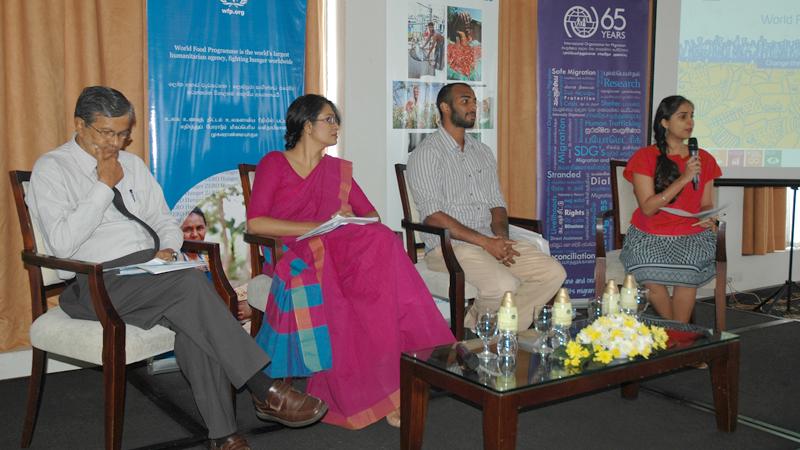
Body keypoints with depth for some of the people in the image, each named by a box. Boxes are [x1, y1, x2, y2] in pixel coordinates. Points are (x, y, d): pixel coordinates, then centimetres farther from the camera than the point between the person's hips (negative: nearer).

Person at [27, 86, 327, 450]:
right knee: (191, 283, -31)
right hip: (99, 282, -5)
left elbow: (165, 221, 21)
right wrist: (105, 185, -11)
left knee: (193, 320, -29)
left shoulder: (132, 164, 18)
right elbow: (62, 244, -13)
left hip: (151, 270, 5)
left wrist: (168, 249, -3)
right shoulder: (52, 168, 0)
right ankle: (266, 393, -28)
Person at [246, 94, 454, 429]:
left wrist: (350, 219, -8)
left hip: (335, 250, 4)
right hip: (291, 256, -4)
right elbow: (255, 222, -5)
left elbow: (370, 214, 17)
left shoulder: (338, 169, 23)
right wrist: (313, 227, -12)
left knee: (379, 242, -30)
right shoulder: (274, 163, 8)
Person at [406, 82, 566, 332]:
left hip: (491, 242, 7)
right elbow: (433, 216, -14)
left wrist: (501, 236, -5)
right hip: (449, 246, -7)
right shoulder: (427, 153, -5)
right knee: (504, 285, -31)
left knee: (554, 273, -10)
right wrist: (486, 242, -17)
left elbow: (496, 203, 18)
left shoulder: (483, 152, 19)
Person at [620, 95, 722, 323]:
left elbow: (706, 204, 15)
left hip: (692, 236, 2)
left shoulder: (704, 159, 11)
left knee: (687, 269, -32)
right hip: (649, 236, -2)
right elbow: (648, 208, -9)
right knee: (650, 273, -32)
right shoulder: (644, 157, 0)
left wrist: (708, 217, -10)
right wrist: (684, 179, -16)